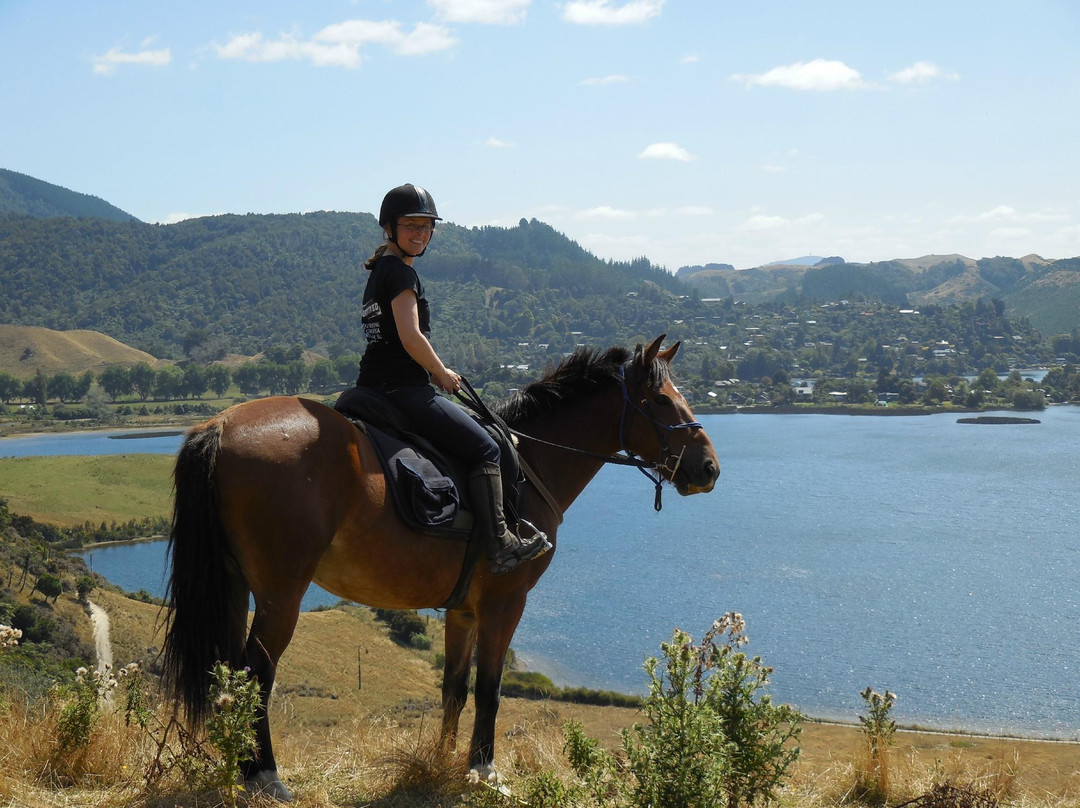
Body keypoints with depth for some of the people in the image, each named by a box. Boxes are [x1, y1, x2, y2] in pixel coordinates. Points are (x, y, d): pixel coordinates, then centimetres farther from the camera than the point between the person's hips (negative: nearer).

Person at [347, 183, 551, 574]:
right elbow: (411, 338, -22)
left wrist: (435, 374, 15)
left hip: (374, 388, 11)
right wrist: (444, 374, -7)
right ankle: (498, 543, -10)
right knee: (484, 448, -8)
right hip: (402, 389, -11)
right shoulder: (400, 271, -12)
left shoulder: (380, 270, 19)